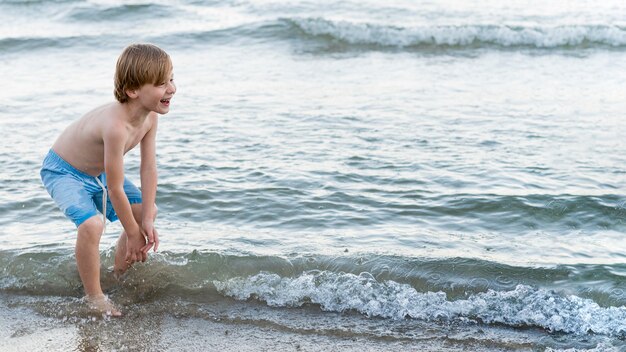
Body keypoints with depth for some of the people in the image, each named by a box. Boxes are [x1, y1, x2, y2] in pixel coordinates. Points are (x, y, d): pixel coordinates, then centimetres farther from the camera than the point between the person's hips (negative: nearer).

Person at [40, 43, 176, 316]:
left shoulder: (150, 117, -16)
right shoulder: (116, 126, -41)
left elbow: (149, 169, -10)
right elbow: (115, 189, -33)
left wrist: (147, 220, -13)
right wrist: (133, 233, -22)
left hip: (97, 171, 9)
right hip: (62, 171, -8)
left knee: (145, 211, 5)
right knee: (91, 224, -29)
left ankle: (119, 274, 24)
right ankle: (93, 297, -8)